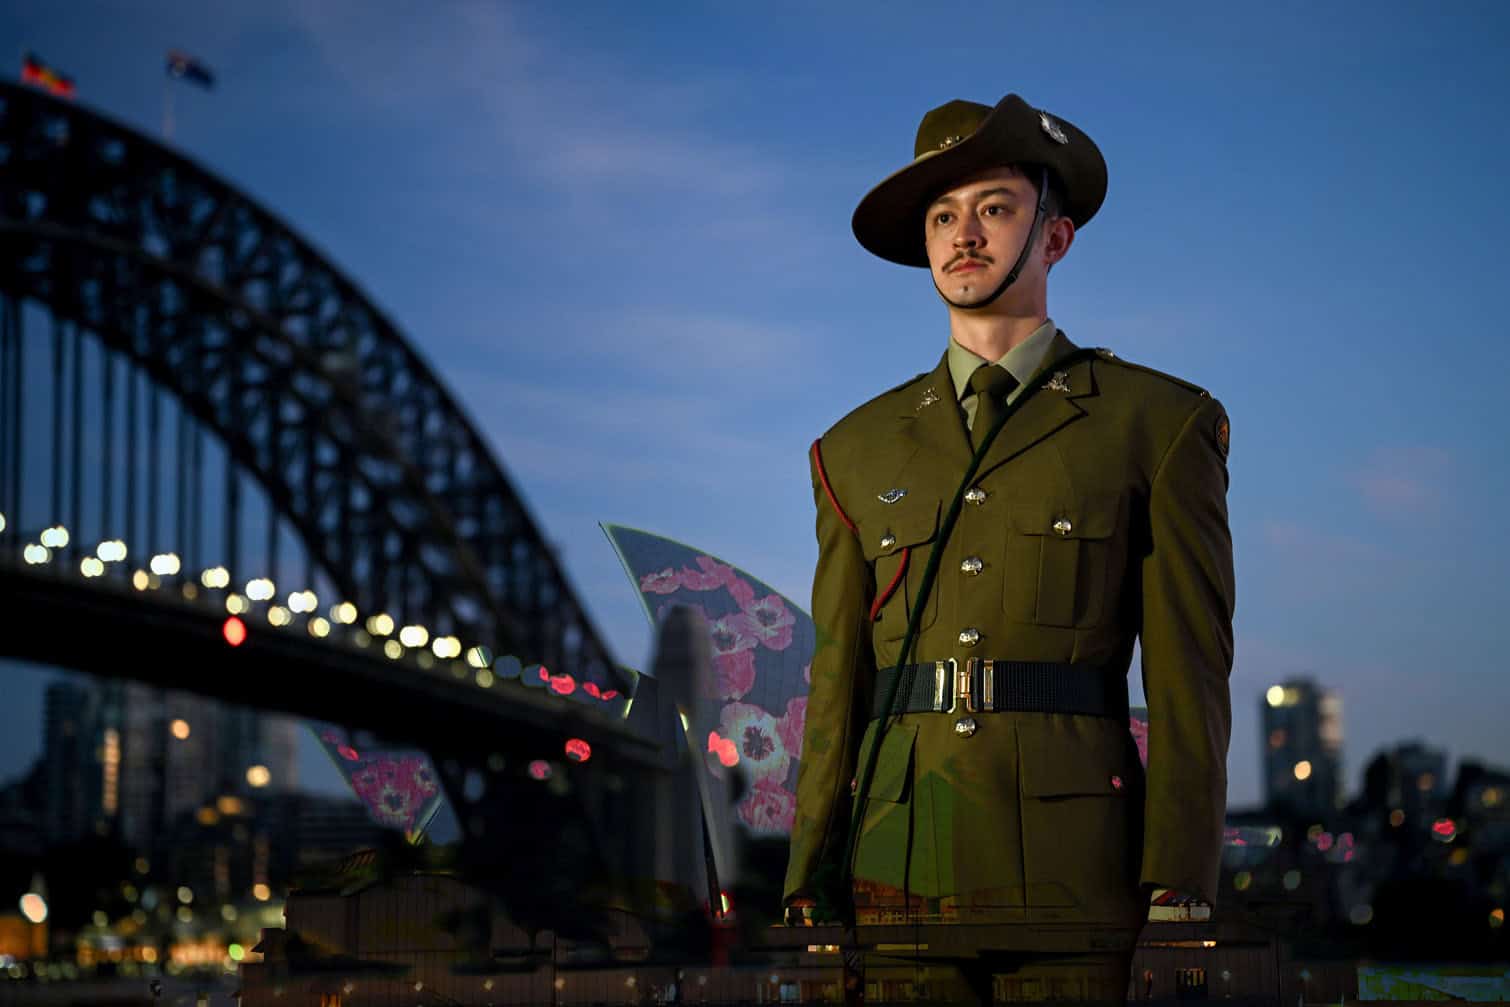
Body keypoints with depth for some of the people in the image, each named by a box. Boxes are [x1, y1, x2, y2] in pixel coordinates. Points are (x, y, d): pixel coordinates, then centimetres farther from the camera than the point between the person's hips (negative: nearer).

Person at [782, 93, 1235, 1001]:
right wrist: (809, 894, 6)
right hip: (891, 875, 3)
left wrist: (1178, 901, -6)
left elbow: (1189, 679, 2)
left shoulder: (1159, 424, 8)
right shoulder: (860, 449, 17)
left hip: (1073, 884, -2)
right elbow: (837, 688, 14)